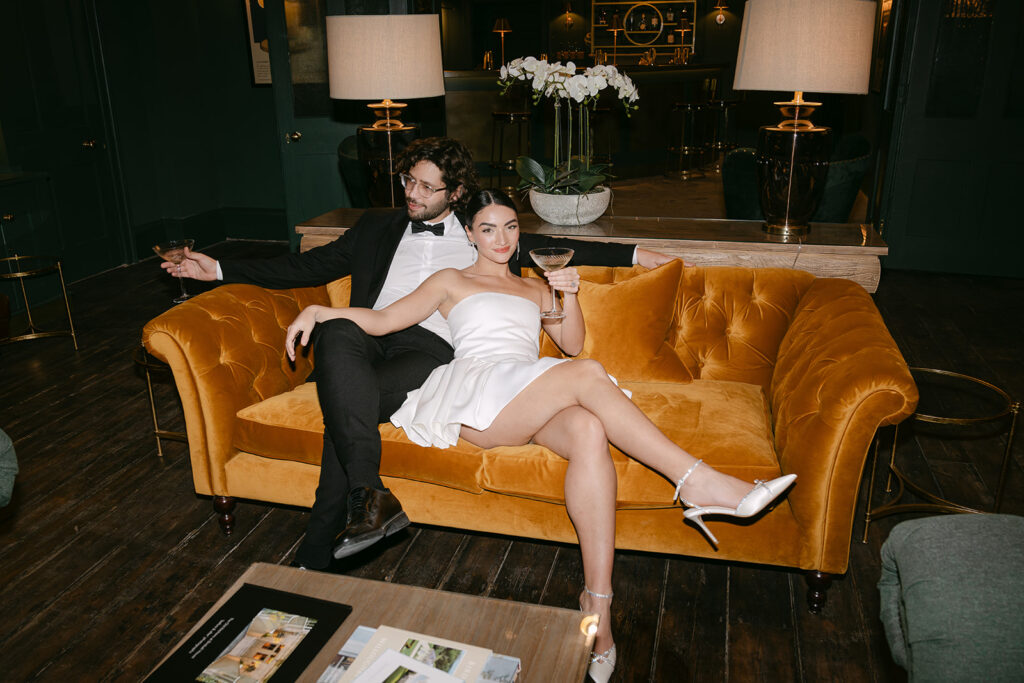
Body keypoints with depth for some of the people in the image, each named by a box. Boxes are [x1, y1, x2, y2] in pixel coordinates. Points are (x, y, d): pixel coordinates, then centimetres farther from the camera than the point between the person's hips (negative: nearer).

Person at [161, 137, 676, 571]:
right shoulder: (377, 228, 27)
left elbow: (557, 248, 25)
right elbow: (308, 266, 24)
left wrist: (634, 255, 20)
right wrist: (218, 269, 19)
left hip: (431, 350, -2)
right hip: (369, 338, 2)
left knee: (343, 411, -32)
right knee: (335, 331, -36)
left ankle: (314, 558, -26)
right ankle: (371, 496, -41)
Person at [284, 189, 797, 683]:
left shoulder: (535, 288, 35)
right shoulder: (451, 282, 23)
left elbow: (572, 343, 23)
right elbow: (382, 320, 15)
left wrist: (569, 296, 5)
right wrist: (319, 309, 0)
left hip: (530, 408, 4)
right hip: (476, 395, -3)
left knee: (588, 430, -35)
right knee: (586, 374, -32)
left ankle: (597, 603, -36)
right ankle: (695, 482, -33)